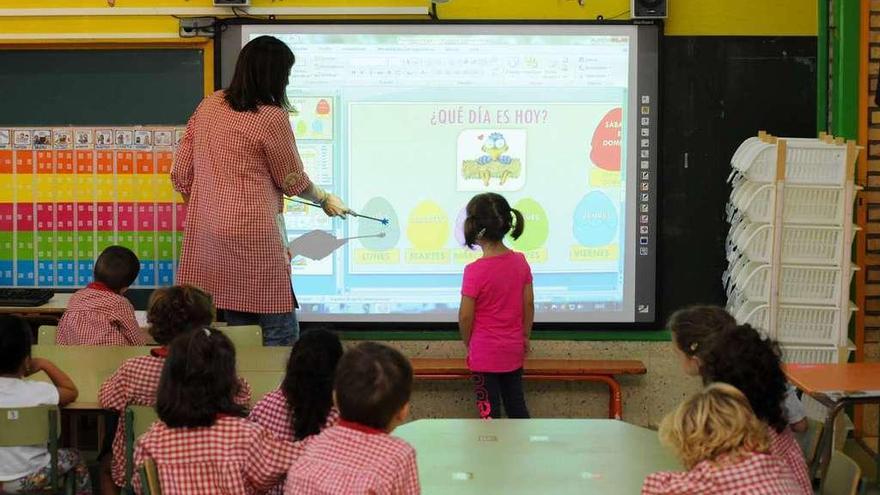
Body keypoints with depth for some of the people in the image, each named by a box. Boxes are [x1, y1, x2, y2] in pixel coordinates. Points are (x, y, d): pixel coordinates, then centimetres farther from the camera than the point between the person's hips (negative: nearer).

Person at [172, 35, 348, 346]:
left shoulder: (209, 105, 9)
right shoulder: (272, 117, -10)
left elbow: (181, 175, 12)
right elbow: (293, 182, 2)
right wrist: (325, 200, 20)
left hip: (204, 232, 8)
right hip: (252, 235, -7)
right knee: (281, 333, -1)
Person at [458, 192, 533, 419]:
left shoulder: (475, 271, -21)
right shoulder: (520, 262, -5)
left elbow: (465, 317, -14)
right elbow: (529, 304, 3)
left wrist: (468, 345, 3)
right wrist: (525, 337, 15)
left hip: (485, 354, -5)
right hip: (514, 350, 5)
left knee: (489, 412, 7)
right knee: (517, 406, 17)